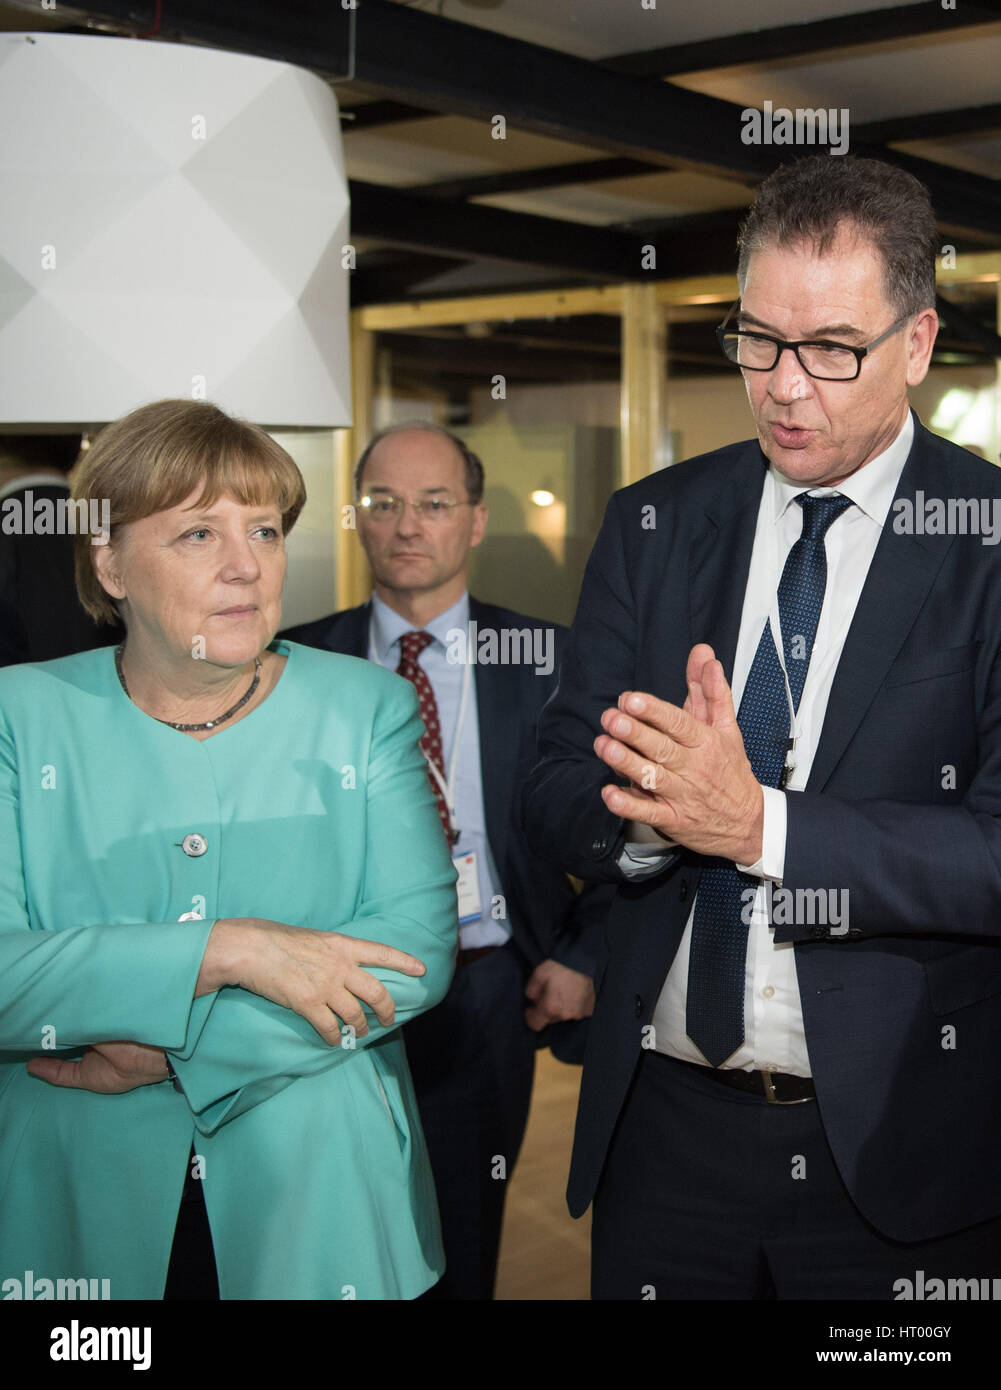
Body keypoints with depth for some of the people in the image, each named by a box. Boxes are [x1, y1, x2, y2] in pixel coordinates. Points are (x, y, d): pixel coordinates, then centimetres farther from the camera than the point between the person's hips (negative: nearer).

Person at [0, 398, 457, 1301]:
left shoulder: (366, 707, 1)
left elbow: (420, 946, -10)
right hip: (80, 1212, -1)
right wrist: (230, 950, -24)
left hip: (320, 1204, 1)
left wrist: (175, 1053, -18)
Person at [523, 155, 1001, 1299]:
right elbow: (555, 796, 0)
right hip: (667, 1122, 3)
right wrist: (655, 807, -21)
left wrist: (758, 823, -26)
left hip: (893, 1149, -3)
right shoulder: (651, 526, 3)